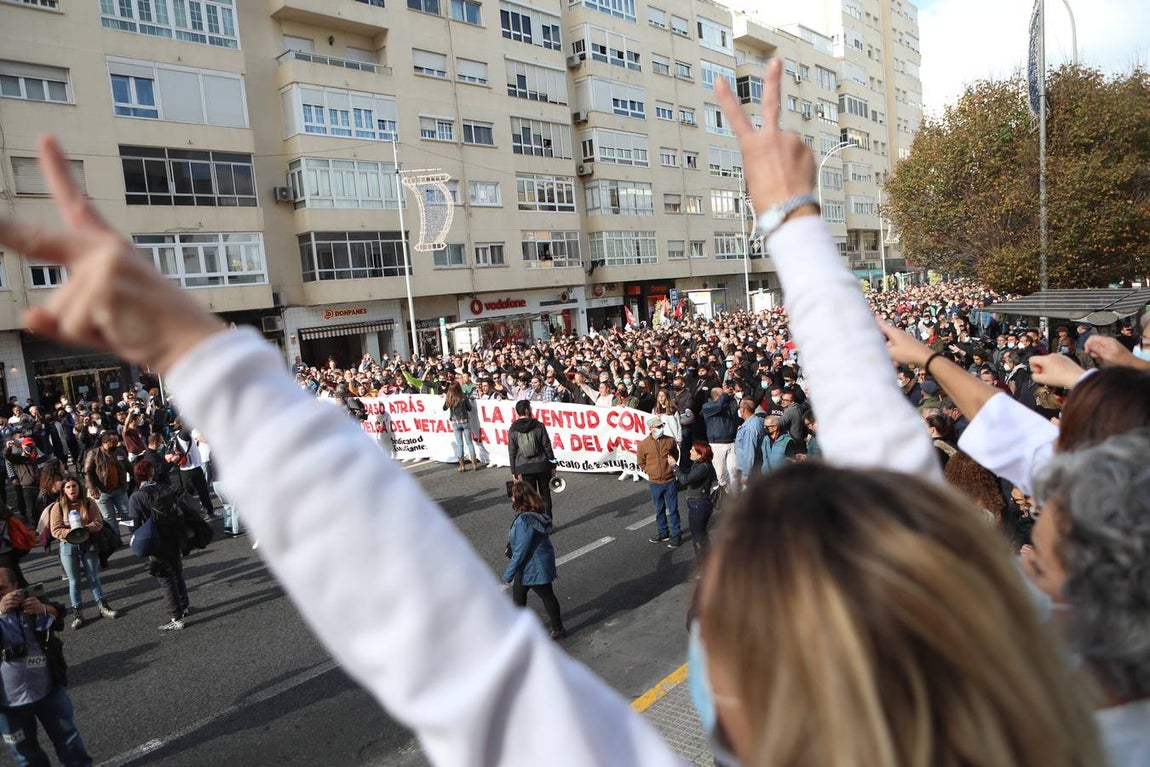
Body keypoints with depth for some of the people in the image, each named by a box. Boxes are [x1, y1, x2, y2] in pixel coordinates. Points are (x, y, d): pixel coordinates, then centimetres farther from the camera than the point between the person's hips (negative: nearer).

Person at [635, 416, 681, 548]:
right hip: (655, 483, 1)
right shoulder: (643, 444, -8)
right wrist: (649, 471, 2)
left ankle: (676, 534, 14)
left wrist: (672, 466, 8)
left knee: (673, 509, 4)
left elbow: (676, 456, 13)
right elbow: (641, 462, 8)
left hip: (670, 481, -1)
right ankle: (663, 533, 30)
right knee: (659, 510, 15)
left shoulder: (670, 441, -6)